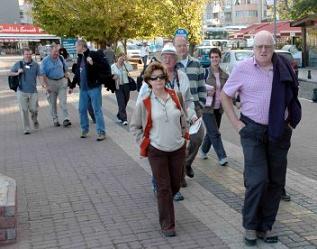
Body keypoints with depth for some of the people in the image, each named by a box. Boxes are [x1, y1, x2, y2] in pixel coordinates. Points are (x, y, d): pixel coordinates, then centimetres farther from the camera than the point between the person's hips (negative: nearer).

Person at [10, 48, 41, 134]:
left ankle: (35, 120, 34)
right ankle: (26, 128, 9)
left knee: (34, 109, -1)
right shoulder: (18, 64, 4)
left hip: (33, 91, 0)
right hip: (22, 91, 0)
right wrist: (17, 73, -8)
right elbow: (10, 73, 11)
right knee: (24, 110, 0)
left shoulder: (35, 65, 3)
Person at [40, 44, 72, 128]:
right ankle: (55, 120, 15)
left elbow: (65, 70, 13)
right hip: (51, 82, -2)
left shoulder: (61, 58, 4)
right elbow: (43, 74, -8)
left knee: (63, 101, -7)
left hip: (61, 81, 2)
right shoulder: (45, 61, -6)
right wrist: (46, 85, -14)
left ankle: (66, 119, -11)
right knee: (52, 103, 6)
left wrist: (66, 80, 10)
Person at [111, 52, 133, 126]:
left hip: (126, 85, 2)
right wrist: (113, 77, -15)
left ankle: (119, 115, 34)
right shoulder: (113, 66, 1)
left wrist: (125, 61, -14)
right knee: (121, 103, -8)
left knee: (125, 101, 12)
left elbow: (131, 69, -18)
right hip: (118, 86, -2)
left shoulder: (125, 65, 1)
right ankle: (124, 119, -7)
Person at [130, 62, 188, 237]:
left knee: (175, 185, 14)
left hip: (178, 149, 3)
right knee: (164, 188, 0)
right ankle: (167, 225, 13)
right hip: (156, 151, -3)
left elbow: (183, 118, 14)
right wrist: (144, 142, -4)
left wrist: (183, 136, 9)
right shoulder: (144, 102, -8)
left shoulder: (175, 96, 0)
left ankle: (164, 204, 45)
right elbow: (134, 126, 2)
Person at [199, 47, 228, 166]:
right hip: (207, 107, -5)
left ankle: (203, 150, 36)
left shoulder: (224, 75, 6)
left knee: (211, 132, 15)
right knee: (215, 133, -7)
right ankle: (222, 157, -1)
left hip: (218, 108, 5)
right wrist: (206, 92, -18)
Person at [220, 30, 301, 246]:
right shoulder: (243, 69, -7)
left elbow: (292, 97, 16)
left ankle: (266, 225, 23)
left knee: (276, 181, 8)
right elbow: (225, 96, 3)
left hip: (280, 132, 3)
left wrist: (290, 121, 6)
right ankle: (251, 225, 11)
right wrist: (236, 123, -3)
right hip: (253, 131, -3)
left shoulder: (284, 68, 0)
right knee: (257, 180, -9)